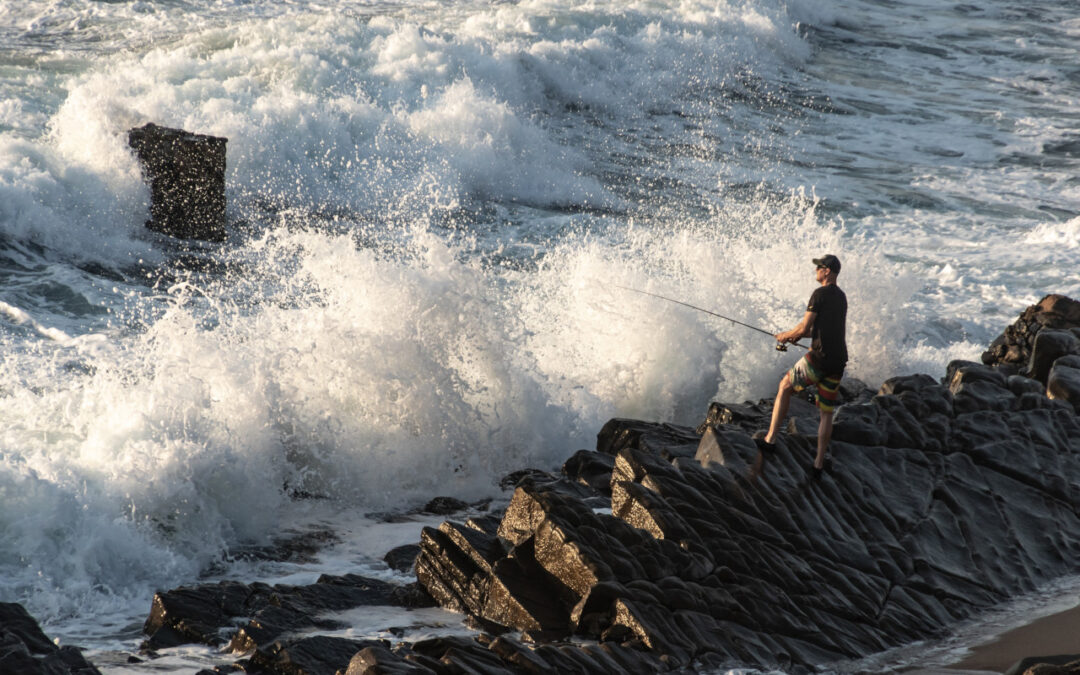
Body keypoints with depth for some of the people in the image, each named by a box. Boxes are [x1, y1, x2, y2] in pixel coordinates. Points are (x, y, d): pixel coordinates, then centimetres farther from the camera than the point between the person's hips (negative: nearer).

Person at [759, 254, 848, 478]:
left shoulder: (820, 294, -8)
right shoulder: (841, 298, 18)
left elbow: (804, 328, -11)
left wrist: (786, 335, 8)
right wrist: (802, 335, 22)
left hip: (819, 357, -7)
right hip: (838, 363, 7)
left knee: (785, 387, 14)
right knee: (826, 413, 13)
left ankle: (771, 438, 12)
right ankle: (819, 462, 13)